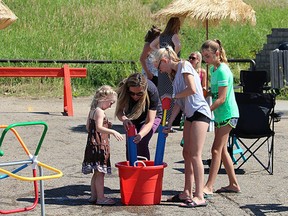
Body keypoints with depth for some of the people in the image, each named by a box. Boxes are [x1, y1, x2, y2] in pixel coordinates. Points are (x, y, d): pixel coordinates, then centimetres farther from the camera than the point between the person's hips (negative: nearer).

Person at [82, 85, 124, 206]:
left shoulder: (92, 110, 14)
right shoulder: (100, 112, -14)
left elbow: (88, 127, 20)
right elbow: (99, 127, -25)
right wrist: (113, 132, -30)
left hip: (92, 144, 10)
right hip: (100, 145, -10)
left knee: (96, 173, 15)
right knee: (100, 173, -5)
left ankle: (94, 196, 20)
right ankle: (100, 198, -2)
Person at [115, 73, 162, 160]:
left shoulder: (152, 91, -38)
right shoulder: (123, 88, -32)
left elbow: (149, 122, -37)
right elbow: (119, 111, -25)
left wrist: (141, 134, -55)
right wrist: (124, 119, -49)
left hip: (152, 115, -3)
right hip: (132, 117, 3)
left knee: (142, 143, -22)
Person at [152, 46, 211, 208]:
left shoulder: (184, 65, -7)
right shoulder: (175, 73, 19)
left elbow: (192, 89, -19)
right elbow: (179, 103, 16)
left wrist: (173, 96, -6)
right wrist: (170, 123, 11)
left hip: (199, 112, -10)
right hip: (190, 114, 10)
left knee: (195, 155, -12)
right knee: (187, 153, 11)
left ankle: (200, 197, -12)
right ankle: (187, 193, 18)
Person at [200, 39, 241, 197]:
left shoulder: (223, 70, -18)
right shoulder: (213, 69, 10)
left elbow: (221, 98, -22)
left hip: (227, 114, -10)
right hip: (220, 114, 10)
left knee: (216, 150, -12)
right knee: (222, 150, 12)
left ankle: (209, 186, -14)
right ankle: (233, 184, 20)